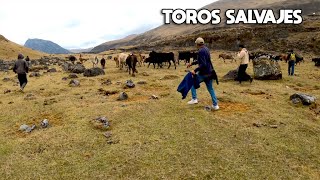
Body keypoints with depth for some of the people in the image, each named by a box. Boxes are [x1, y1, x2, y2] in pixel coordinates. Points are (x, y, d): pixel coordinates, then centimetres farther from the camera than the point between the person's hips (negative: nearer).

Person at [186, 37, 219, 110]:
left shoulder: (200, 51, -17)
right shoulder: (206, 49, 12)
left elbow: (203, 64, -25)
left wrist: (195, 70, -24)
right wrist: (191, 63, 27)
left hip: (203, 73, -8)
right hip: (209, 72, 8)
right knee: (210, 88, 15)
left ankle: (194, 99, 11)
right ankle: (215, 105, 15)